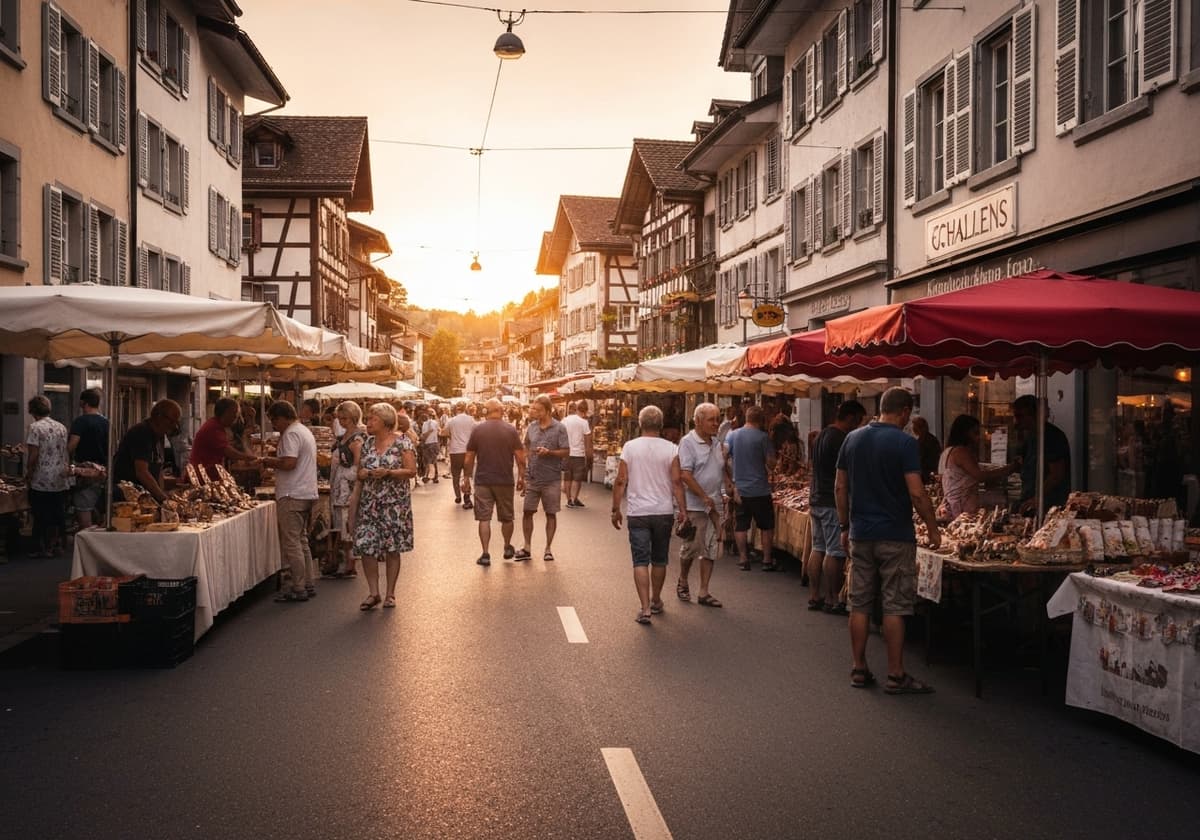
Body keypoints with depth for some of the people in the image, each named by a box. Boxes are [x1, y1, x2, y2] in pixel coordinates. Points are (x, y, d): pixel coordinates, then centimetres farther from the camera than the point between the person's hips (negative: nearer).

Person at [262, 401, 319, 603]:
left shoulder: (291, 434, -14)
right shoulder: (305, 431, 18)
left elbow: (289, 463, -24)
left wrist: (270, 462, -8)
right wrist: (275, 461, 13)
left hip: (292, 496, -10)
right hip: (307, 494, 10)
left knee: (292, 544, -5)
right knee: (302, 541, 15)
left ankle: (299, 590, -1)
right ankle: (309, 585, 19)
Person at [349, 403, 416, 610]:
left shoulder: (402, 442, -4)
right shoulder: (367, 443, 11)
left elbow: (412, 471, -9)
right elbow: (358, 470, 18)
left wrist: (388, 473, -21)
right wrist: (361, 474, -6)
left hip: (394, 504, -4)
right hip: (369, 503, 4)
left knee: (392, 549, 2)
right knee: (365, 547, -4)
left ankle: (390, 594, 14)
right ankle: (374, 593, 7)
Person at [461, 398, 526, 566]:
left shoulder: (477, 430, -3)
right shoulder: (510, 430, -4)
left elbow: (469, 458, -1)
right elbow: (520, 457, -3)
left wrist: (466, 479, 9)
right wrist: (521, 477, 7)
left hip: (482, 481, -1)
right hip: (505, 481, 1)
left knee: (484, 518, 3)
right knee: (506, 517, 17)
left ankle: (485, 555, 0)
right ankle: (508, 548, 32)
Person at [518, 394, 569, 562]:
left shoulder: (559, 428, -7)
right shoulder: (531, 427, 6)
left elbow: (566, 451, -7)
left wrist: (549, 452, -22)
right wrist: (525, 466, 8)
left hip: (551, 479, -4)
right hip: (532, 478, 4)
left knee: (551, 514, 4)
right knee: (527, 512, 5)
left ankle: (548, 549, 15)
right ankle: (526, 548, 16)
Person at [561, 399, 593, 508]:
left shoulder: (564, 420, 2)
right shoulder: (584, 422, -9)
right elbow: (587, 442, -10)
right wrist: (589, 457, -3)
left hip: (566, 454, 4)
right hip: (579, 454, -4)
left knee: (567, 478, 13)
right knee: (577, 478, 5)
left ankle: (569, 499, 15)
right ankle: (574, 499, -4)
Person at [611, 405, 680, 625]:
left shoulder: (630, 447, -4)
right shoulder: (671, 449, -3)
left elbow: (621, 481, -5)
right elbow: (676, 481, -8)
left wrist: (615, 509, 3)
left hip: (638, 512, -1)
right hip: (664, 512, 1)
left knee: (641, 561, 1)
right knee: (659, 560, 17)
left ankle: (645, 608, -8)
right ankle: (656, 601, 32)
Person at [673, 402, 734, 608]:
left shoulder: (718, 444, 12)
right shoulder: (688, 442, -11)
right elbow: (685, 475, -18)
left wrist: (729, 485, 6)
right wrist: (704, 497, -18)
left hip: (716, 505, 6)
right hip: (694, 505, -6)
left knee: (710, 549, 5)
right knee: (691, 547, 3)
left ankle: (704, 593, 11)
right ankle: (682, 582, 28)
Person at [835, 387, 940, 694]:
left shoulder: (853, 438, 5)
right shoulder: (904, 443, -12)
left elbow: (840, 487, 8)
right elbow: (916, 493, -17)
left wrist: (845, 526, 15)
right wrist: (933, 528, -5)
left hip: (860, 534, 5)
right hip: (895, 536, -5)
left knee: (860, 603, 10)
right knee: (895, 606, 2)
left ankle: (859, 670, 16)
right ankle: (896, 676, 7)